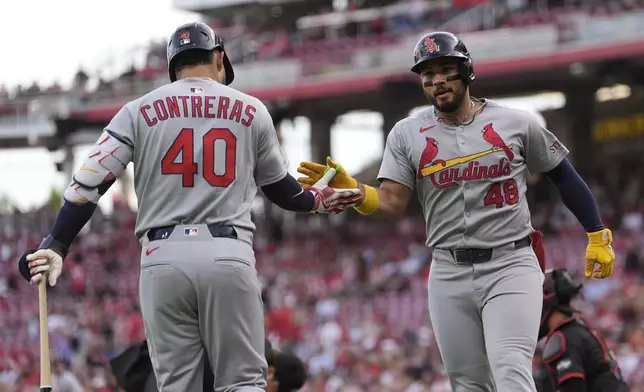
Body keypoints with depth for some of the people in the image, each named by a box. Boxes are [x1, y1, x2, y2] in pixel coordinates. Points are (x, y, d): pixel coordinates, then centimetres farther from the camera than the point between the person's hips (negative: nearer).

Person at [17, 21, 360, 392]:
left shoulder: (140, 111, 9)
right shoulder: (252, 111, 11)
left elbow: (89, 181, 2)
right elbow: (279, 187, 23)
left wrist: (56, 247, 7)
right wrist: (315, 200, 43)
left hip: (164, 258, 1)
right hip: (228, 255, -1)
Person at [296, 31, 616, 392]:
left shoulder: (517, 123, 1)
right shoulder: (407, 134, 5)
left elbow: (564, 176, 11)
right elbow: (391, 204, -2)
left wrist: (598, 236, 9)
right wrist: (352, 190, -21)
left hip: (510, 267, -3)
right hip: (450, 276, 3)